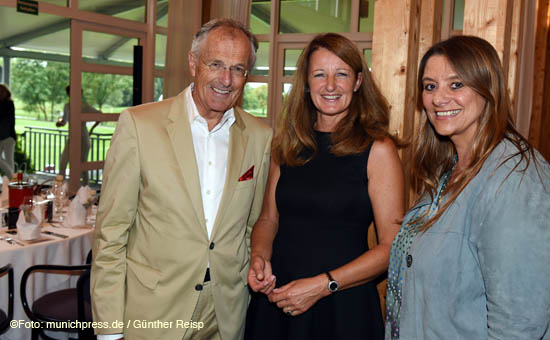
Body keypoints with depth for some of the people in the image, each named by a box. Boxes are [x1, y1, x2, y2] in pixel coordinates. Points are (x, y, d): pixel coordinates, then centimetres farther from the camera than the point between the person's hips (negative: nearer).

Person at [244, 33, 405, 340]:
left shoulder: (378, 149, -10)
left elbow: (392, 245, -11)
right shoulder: (288, 144, 3)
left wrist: (324, 285, -17)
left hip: (344, 305, -4)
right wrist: (259, 256, -8)